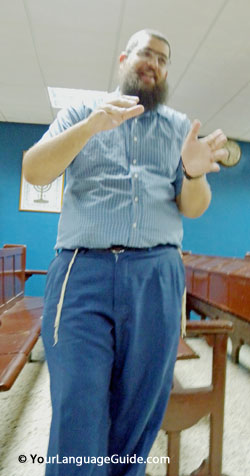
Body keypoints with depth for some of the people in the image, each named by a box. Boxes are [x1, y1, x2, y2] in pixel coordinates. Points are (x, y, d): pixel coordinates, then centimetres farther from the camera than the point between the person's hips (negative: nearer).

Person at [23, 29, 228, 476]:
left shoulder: (179, 126, 18)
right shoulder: (83, 110, 14)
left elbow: (194, 208, 9)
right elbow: (34, 171, 0)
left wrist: (195, 172, -13)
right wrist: (91, 126, -14)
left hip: (157, 276, 2)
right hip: (82, 271, -1)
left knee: (138, 413, 12)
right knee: (77, 413, 0)